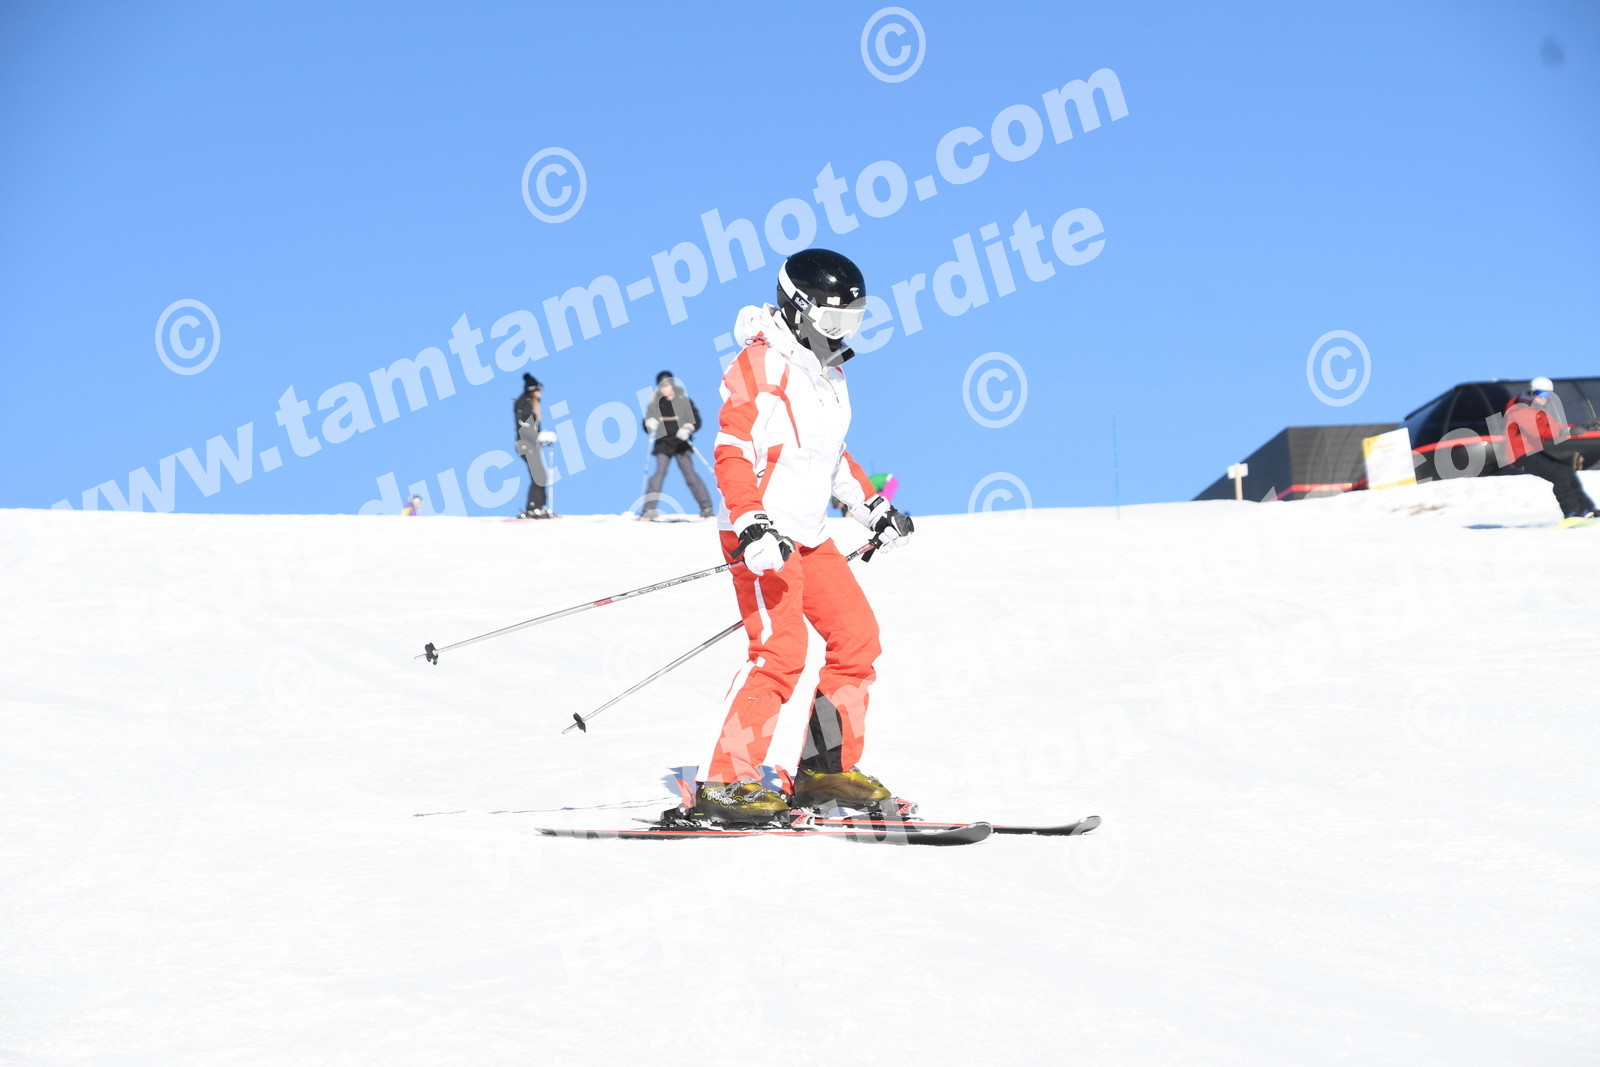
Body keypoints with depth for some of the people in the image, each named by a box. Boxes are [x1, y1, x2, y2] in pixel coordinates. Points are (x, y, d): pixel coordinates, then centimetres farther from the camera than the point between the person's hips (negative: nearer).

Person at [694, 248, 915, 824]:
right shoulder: (760, 363, -10)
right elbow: (732, 452, -18)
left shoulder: (828, 371, 18)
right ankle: (725, 782, -15)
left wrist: (871, 506, 23)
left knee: (856, 636, 7)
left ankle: (826, 767, 16)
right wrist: (753, 526, -29)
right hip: (761, 537, -9)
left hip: (809, 536, 9)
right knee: (780, 650, -18)